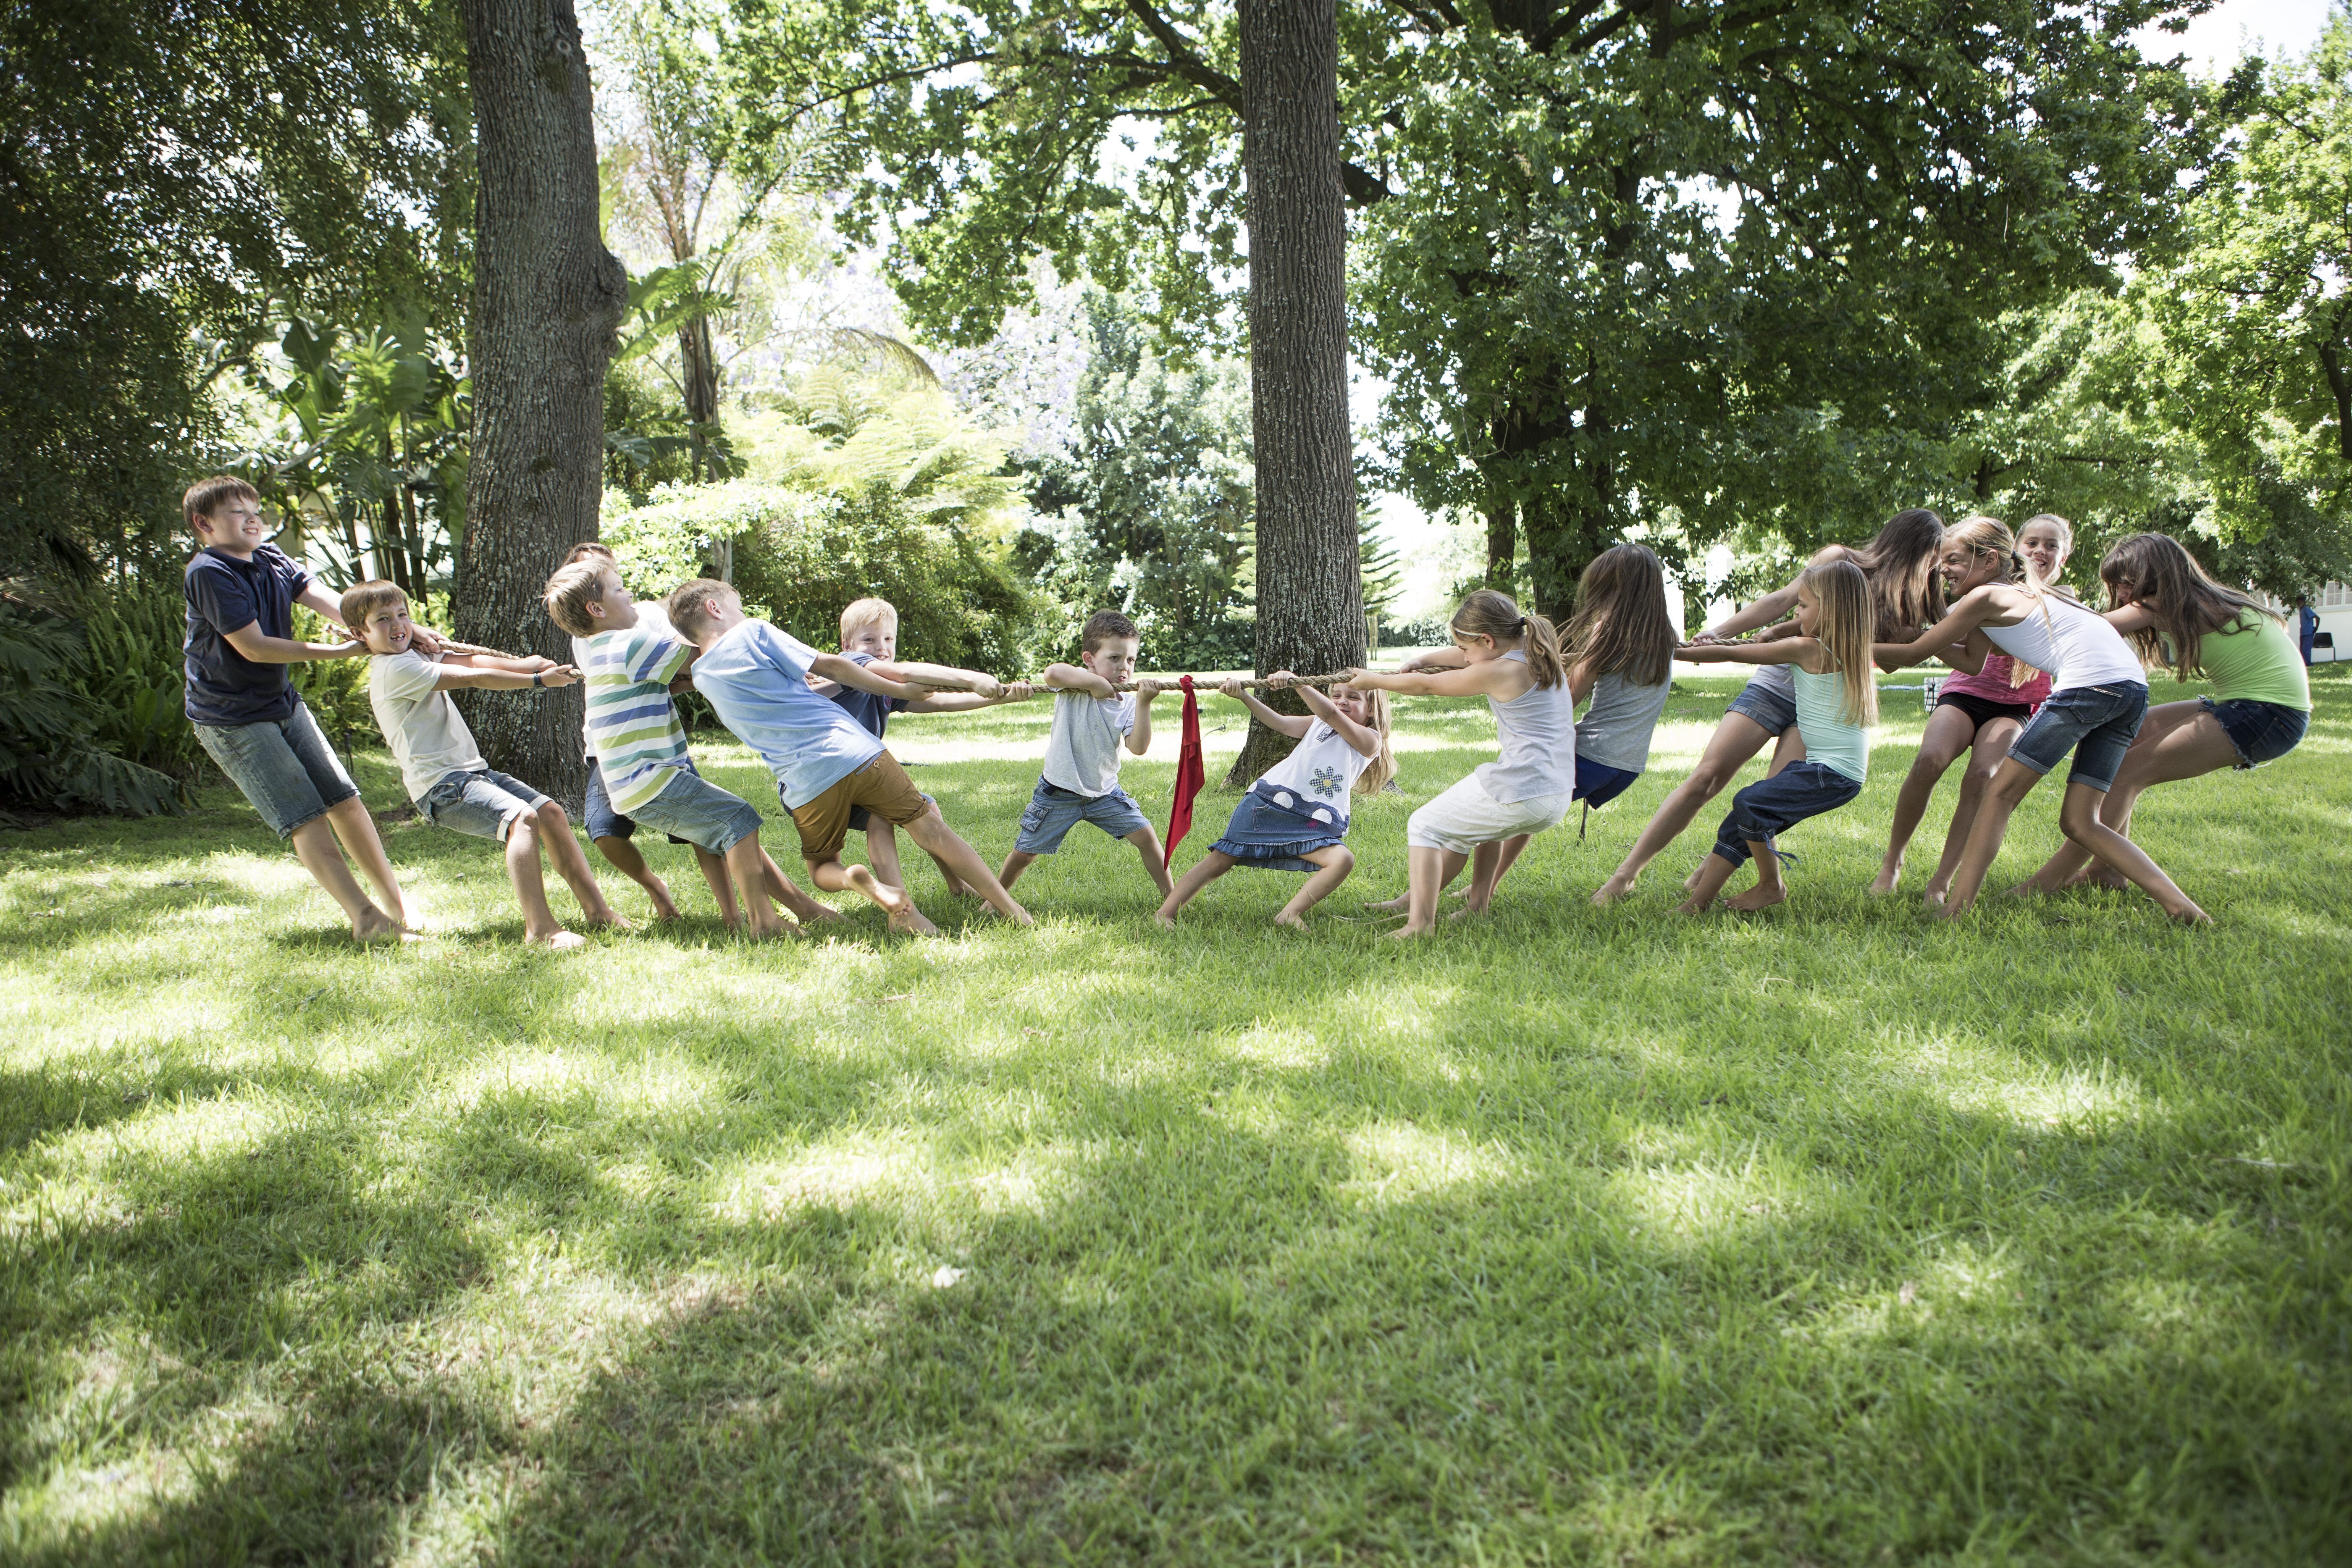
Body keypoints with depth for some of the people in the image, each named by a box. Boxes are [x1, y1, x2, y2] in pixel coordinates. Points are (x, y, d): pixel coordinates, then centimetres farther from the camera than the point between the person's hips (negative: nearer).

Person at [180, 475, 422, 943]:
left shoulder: (272, 561, 5)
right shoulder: (208, 573, -17)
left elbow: (332, 604, -7)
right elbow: (254, 647, -21)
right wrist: (339, 652, -17)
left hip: (282, 703, 7)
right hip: (232, 720, -7)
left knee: (345, 801, 6)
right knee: (305, 818, -10)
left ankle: (397, 904, 14)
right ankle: (364, 917, -9)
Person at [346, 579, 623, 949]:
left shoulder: (417, 656, 19)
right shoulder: (393, 670, -10)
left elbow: (476, 660, 6)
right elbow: (474, 678, -14)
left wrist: (548, 667, -6)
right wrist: (540, 681, -16)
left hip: (473, 770, 10)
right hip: (441, 785, -10)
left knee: (551, 812, 0)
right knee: (522, 817, -29)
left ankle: (597, 909, 1)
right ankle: (539, 928, -34)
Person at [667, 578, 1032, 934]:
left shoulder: (701, 679, 14)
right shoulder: (753, 632, 1)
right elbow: (830, 666, 2)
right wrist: (900, 690, 9)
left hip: (807, 785, 3)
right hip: (857, 753, -3)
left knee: (822, 869, 22)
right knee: (931, 829, 8)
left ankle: (855, 880, -12)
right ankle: (1011, 910, 7)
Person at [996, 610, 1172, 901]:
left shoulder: (1127, 702, -3)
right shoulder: (1076, 684, -15)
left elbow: (1139, 747, -16)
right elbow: (1052, 673, -39)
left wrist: (1144, 703, -22)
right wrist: (1095, 682, -31)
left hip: (1105, 792, 3)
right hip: (1059, 793, -3)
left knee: (1146, 837, -3)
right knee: (1024, 854, 5)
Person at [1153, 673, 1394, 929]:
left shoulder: (1370, 740, 4)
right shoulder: (1316, 724, 18)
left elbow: (1331, 715, -12)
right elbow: (1279, 723, 0)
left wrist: (1297, 682, -19)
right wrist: (1243, 696, -15)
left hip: (1312, 825, -2)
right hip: (1268, 803, 2)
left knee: (1343, 860, -27)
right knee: (1221, 859, -3)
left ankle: (1290, 914, -24)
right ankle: (1164, 914, 0)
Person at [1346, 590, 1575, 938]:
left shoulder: (1497, 673, -13)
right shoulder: (1542, 656, 11)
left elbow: (1426, 686, -1)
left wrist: (1373, 680, 13)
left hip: (1519, 794, -9)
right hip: (1559, 797, 9)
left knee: (1424, 826, 7)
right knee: (1463, 825, 31)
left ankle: (1420, 923, -1)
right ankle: (1415, 900, 36)